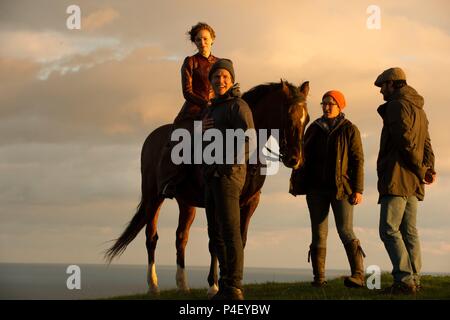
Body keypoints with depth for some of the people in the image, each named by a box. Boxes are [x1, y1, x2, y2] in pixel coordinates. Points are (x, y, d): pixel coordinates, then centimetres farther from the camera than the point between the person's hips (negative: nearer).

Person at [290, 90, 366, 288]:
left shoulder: (349, 130, 0)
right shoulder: (314, 129, 11)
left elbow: (357, 161, -3)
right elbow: (305, 157, 15)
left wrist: (358, 190, -11)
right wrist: (296, 183, 9)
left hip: (341, 188, -4)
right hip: (316, 188, 4)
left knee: (345, 231, -13)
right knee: (318, 234, 5)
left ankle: (358, 274, -13)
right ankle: (318, 277, 9)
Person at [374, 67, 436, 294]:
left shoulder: (397, 105, -9)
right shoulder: (418, 109, 23)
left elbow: (406, 139, -19)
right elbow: (426, 142, 18)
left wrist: (421, 169, -11)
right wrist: (429, 168, 5)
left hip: (397, 177, -10)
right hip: (412, 182, 10)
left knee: (389, 230, -10)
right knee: (409, 231, 9)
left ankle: (404, 279, -17)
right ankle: (414, 280, 8)